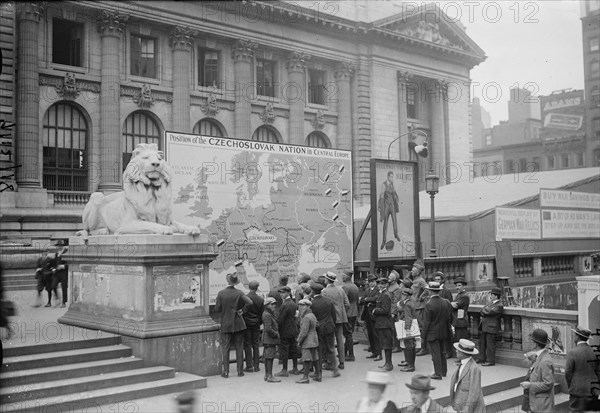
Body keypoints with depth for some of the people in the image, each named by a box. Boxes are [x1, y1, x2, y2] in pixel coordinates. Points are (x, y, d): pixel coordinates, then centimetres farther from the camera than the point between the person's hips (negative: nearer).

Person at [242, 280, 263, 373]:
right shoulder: (260, 299, -1)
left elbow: (243, 312, -13)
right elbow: (262, 313, 3)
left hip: (247, 324, -3)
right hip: (256, 324, 3)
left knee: (247, 346, 3)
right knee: (256, 345, 10)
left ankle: (249, 366, 4)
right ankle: (256, 366, 11)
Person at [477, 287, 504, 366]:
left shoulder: (499, 306, -14)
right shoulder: (490, 302, 15)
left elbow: (488, 312, -21)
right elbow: (483, 309, 15)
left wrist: (483, 312, -2)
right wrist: (482, 316, -4)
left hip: (491, 327, -9)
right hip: (484, 326, 9)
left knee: (490, 344, -3)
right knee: (482, 343, 15)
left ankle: (490, 360, 5)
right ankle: (482, 359, 26)